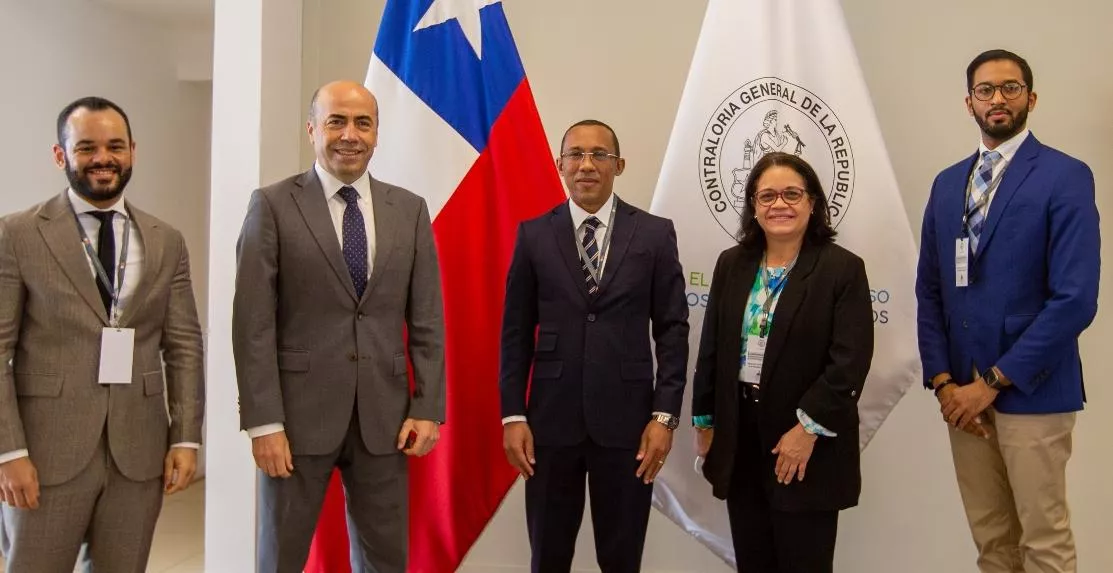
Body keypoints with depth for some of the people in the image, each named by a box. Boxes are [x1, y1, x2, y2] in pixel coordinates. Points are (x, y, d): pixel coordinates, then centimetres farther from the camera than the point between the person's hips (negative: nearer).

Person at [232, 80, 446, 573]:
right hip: (299, 413, -2)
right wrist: (263, 421, -11)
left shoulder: (410, 210, 6)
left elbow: (427, 320, 6)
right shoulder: (273, 206, -2)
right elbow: (253, 324, -7)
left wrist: (427, 407, -1)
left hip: (384, 416, 3)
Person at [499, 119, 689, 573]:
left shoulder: (655, 234, 1)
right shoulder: (534, 235, 3)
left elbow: (672, 329, 1)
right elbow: (516, 332, 4)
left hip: (627, 419, 0)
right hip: (551, 419, 1)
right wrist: (512, 415, -2)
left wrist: (665, 415, -6)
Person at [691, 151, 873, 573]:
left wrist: (808, 428, -18)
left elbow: (851, 361, -14)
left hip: (807, 442, -4)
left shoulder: (843, 268, -7)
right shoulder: (731, 265, 8)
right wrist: (704, 420, 9)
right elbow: (712, 349, 11)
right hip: (739, 436, 5)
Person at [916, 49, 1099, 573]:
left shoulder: (1065, 177, -7)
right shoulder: (947, 184, 11)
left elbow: (1075, 298, -15)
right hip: (964, 392, 5)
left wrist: (992, 381, -15)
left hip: (1031, 392, -5)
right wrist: (942, 381, -2)